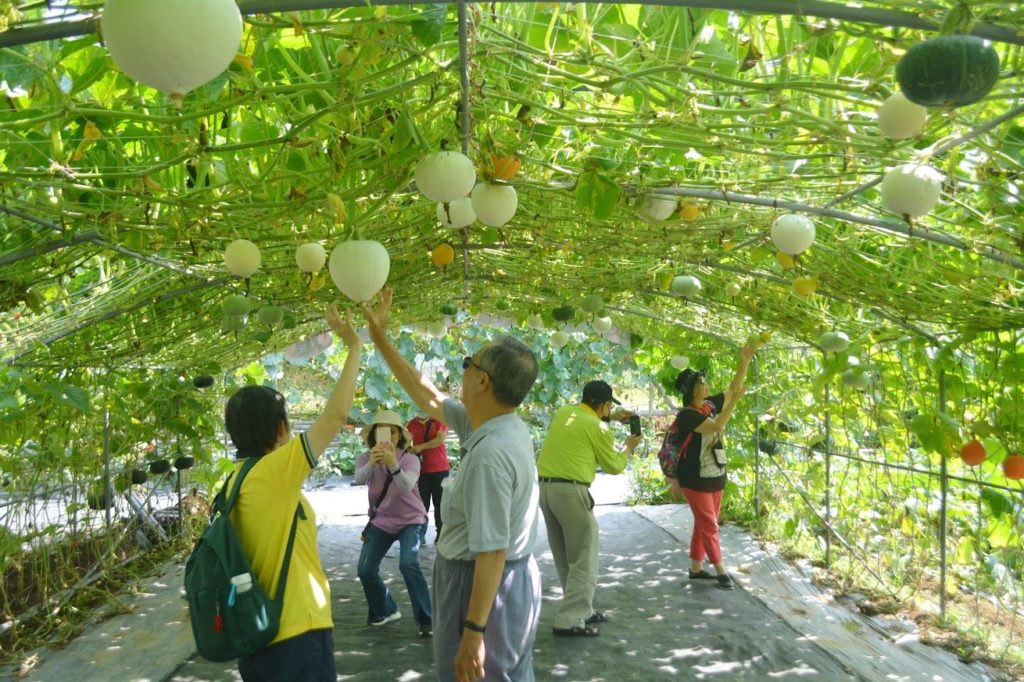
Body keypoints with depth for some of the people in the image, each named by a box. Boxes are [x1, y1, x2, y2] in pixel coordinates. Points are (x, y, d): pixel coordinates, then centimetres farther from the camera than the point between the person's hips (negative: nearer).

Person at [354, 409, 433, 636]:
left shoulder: (410, 460, -17)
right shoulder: (366, 458, -11)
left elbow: (407, 487, -37)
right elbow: (359, 479, -34)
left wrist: (393, 465, -57)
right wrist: (371, 463, -57)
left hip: (410, 520, -3)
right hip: (381, 521, 4)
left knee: (408, 564, -24)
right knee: (365, 569, -2)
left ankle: (424, 619, -12)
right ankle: (385, 611, 24)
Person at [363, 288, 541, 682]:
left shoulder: (490, 453, -29)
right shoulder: (498, 425, 0)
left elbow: (492, 551, -29)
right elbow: (430, 399, 12)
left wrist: (473, 632, -25)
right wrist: (381, 340, 14)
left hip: (484, 585, -9)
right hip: (513, 579, 9)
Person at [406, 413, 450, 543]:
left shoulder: (440, 421, 0)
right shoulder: (412, 423, 9)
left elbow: (440, 439, -14)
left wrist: (420, 447, -24)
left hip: (440, 469, -2)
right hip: (420, 470, 2)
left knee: (440, 503, 1)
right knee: (421, 503, 0)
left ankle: (441, 535, 4)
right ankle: (420, 535, 3)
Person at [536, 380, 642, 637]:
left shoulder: (563, 413, 12)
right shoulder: (597, 427, -7)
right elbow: (613, 466, 6)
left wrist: (611, 417, 36)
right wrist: (628, 448, 23)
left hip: (544, 486, 8)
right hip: (570, 491, -8)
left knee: (564, 557, 17)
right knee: (584, 559, 2)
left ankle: (580, 609, 27)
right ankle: (570, 621, -1)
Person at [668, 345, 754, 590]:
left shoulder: (711, 405, 4)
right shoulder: (687, 415, -20)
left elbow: (733, 388, 9)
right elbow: (717, 426, -31)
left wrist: (744, 362, -1)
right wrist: (734, 401, -30)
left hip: (714, 476, 8)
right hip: (695, 479, -8)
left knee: (703, 524, 14)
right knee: (709, 525, -1)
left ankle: (696, 568, 24)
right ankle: (721, 571, 9)